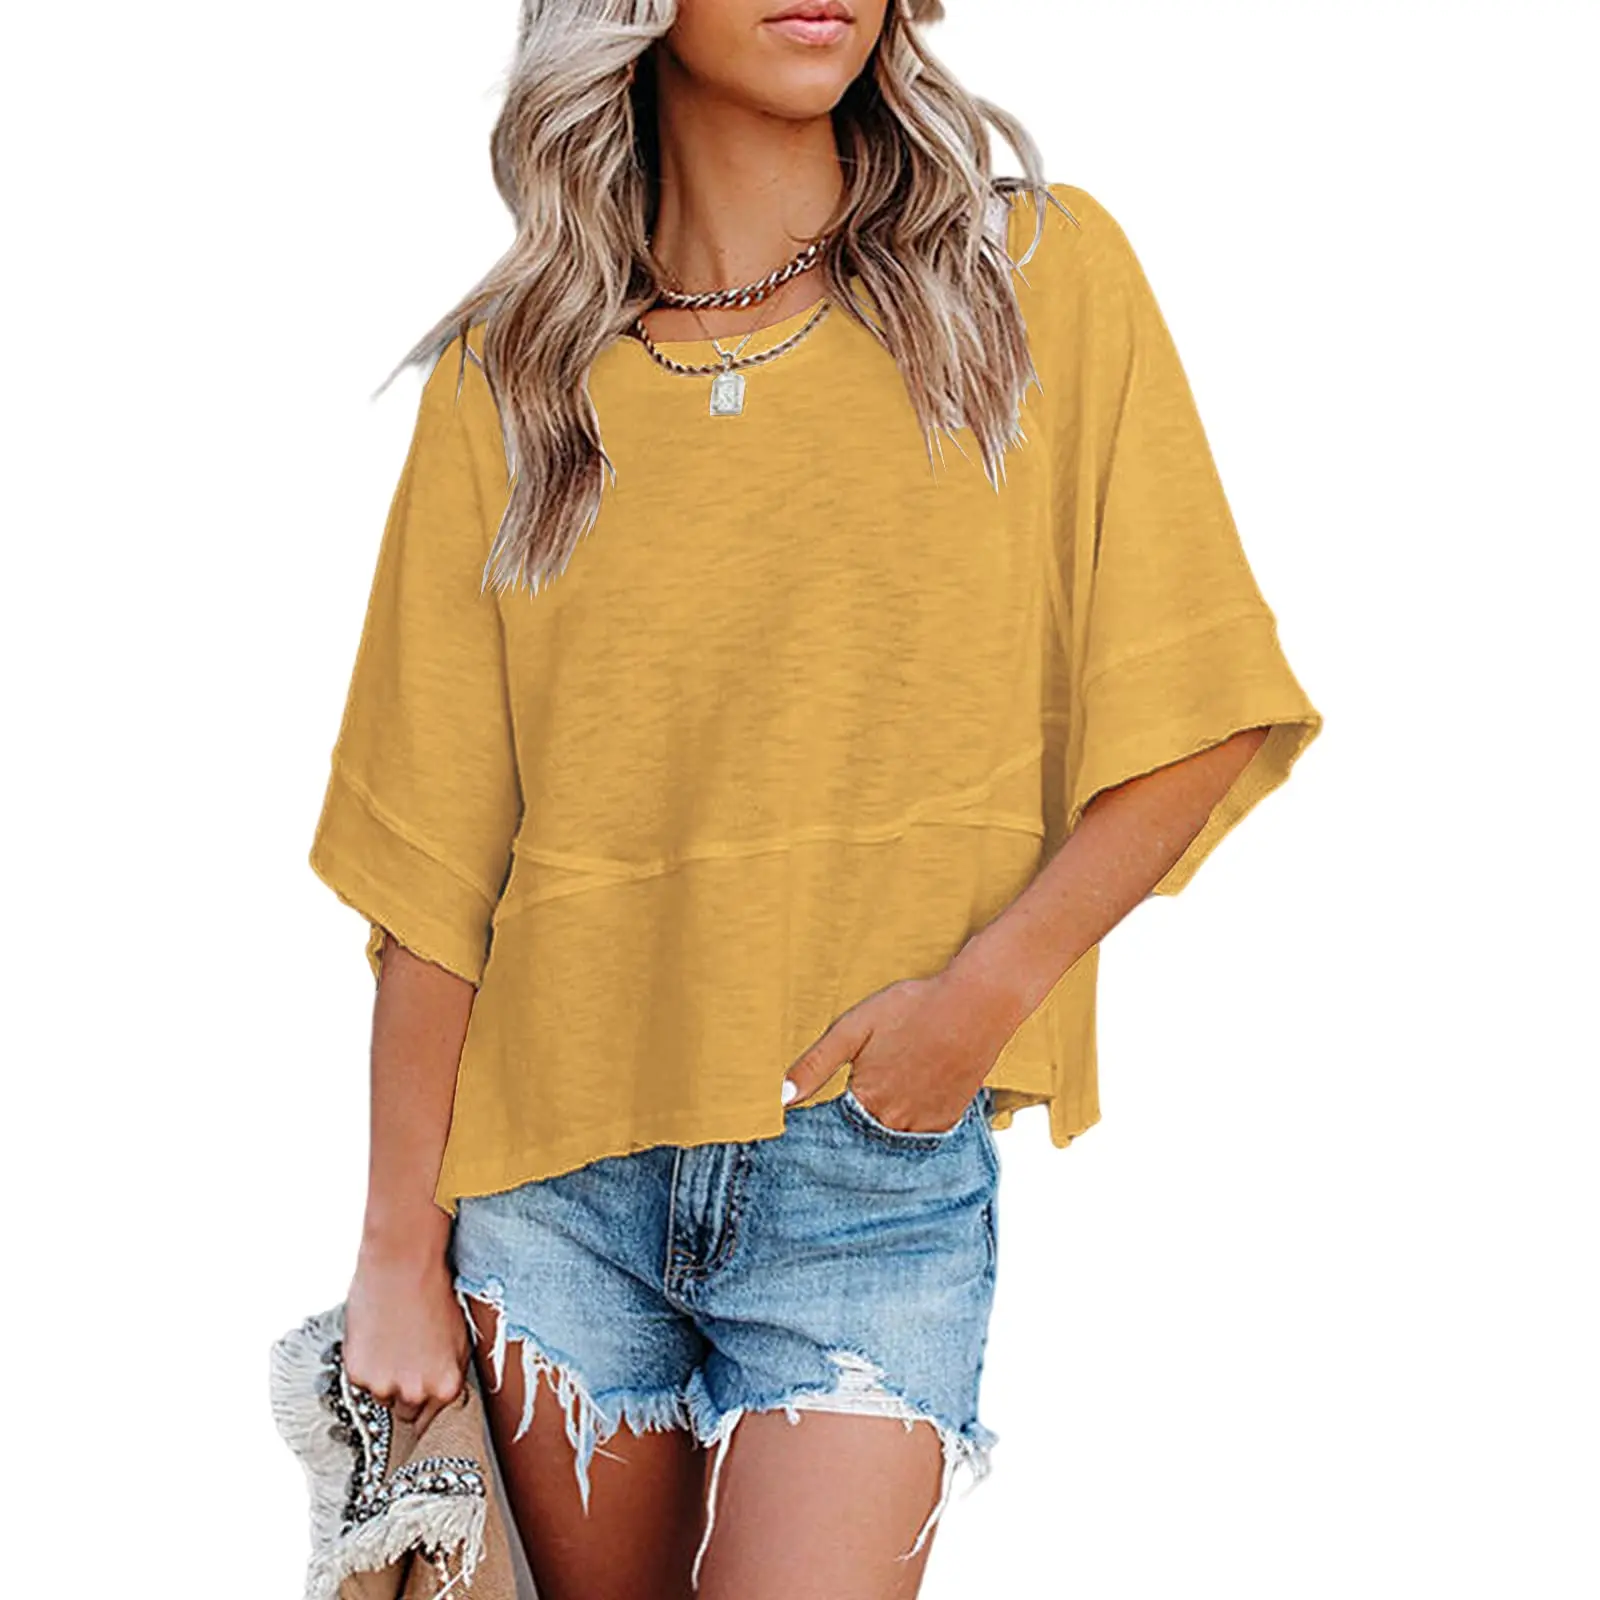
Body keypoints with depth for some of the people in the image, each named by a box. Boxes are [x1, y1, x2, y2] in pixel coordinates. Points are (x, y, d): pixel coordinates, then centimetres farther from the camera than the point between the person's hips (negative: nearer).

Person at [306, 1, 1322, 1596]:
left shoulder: (1044, 278, -2)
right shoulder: (508, 378, 1)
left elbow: (1196, 723, -1)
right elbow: (434, 862, 1)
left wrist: (986, 988, -14)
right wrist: (399, 1249, 1)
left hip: (877, 1174, -1)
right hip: (556, 1161, 2)